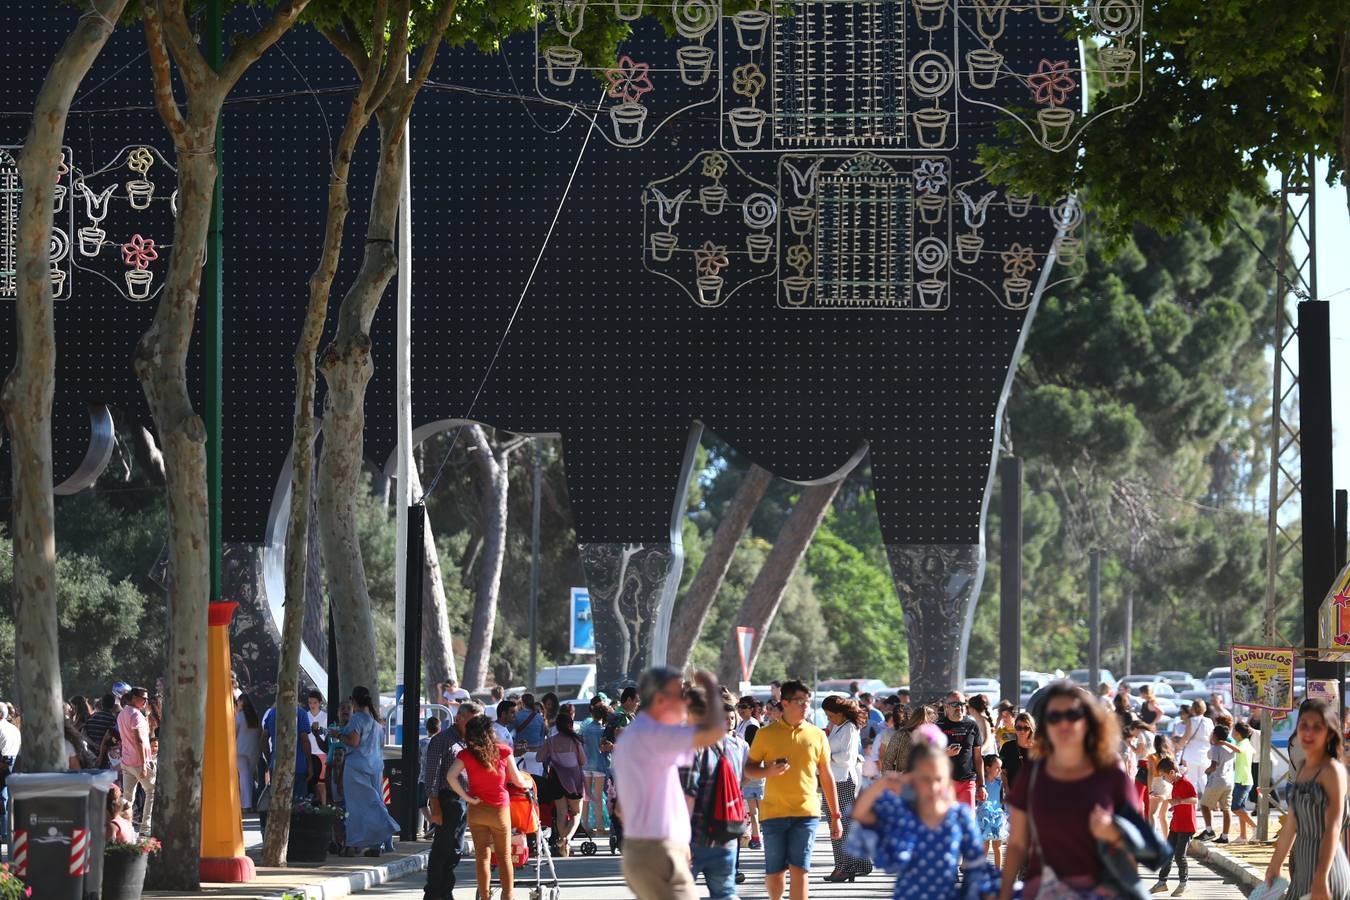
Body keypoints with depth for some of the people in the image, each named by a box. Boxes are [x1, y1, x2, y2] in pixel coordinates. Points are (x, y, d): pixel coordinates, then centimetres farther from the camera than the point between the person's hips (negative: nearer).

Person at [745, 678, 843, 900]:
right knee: (774, 872, 5)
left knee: (799, 869, -9)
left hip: (806, 813, 0)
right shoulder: (766, 734, 3)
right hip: (773, 812, 0)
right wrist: (768, 771, -15)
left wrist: (836, 816, 11)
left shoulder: (817, 735, 8)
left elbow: (826, 777, 12)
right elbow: (749, 769, 8)